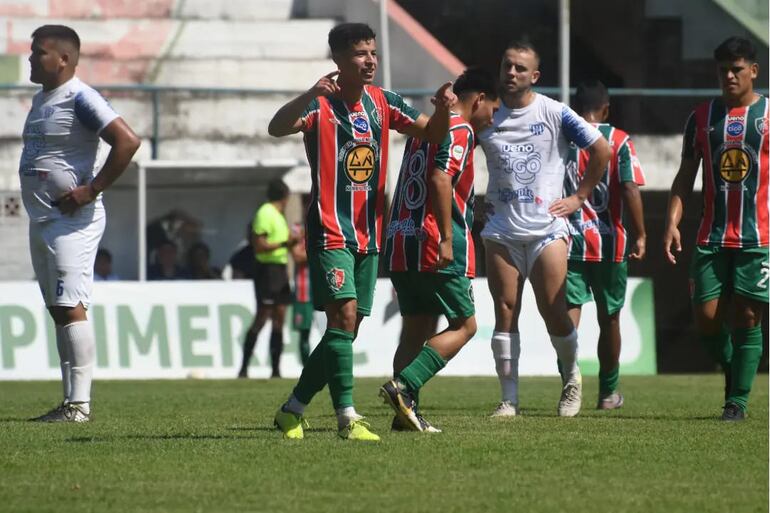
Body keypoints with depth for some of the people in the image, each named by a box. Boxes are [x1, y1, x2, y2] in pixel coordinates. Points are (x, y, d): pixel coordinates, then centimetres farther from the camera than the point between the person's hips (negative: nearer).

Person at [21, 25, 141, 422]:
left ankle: (79, 403, -13)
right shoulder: (40, 99, 16)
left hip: (71, 221, -10)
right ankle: (70, 402, 12)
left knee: (70, 307, -12)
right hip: (41, 221, 10)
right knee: (57, 310, 9)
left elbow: (128, 141, -22)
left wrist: (92, 190, -21)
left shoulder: (79, 99, -13)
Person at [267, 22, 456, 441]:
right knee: (344, 315, -20)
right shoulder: (321, 105, -10)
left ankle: (292, 410, 21)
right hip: (330, 231, -7)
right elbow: (277, 128, -28)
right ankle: (348, 417, -18)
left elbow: (431, 133, 12)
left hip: (368, 233, 7)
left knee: (347, 330, 9)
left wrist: (443, 109, -10)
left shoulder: (381, 103, 8)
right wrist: (310, 95, -44)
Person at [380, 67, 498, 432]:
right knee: (464, 325, 0)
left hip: (400, 242, 8)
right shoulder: (460, 130, -6)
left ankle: (406, 412, 2)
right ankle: (404, 386, -16)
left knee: (416, 329, 10)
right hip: (436, 249, -8)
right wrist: (447, 239, -23)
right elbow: (440, 179, -20)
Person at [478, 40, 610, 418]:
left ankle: (572, 378, 20)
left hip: (546, 228, -2)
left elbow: (601, 149, 4)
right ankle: (509, 398, 3)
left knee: (553, 312, -5)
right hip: (501, 229, 2)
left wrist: (580, 197, 2)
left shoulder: (555, 114, -1)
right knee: (505, 311, -2)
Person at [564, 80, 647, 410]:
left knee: (570, 313, -4)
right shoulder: (619, 141, -3)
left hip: (566, 243, 1)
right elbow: (630, 189, -12)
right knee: (609, 318, 14)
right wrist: (640, 235, -7)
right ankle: (608, 393, 26)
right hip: (608, 243, -1)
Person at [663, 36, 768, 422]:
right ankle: (733, 371, 25)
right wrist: (672, 223, 1)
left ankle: (738, 399, 2)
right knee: (706, 318, -2)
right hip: (711, 237, 3)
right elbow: (685, 176, 13)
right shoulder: (702, 116, 11)